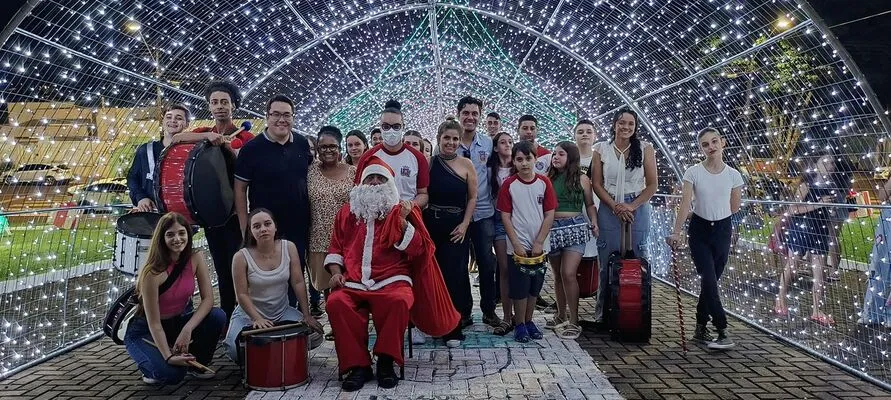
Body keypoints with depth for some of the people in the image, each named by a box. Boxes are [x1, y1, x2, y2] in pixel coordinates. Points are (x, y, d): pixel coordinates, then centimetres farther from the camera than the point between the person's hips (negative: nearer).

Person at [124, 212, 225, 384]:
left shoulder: (196, 258, -13)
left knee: (217, 316, -24)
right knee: (172, 373, -31)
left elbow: (208, 299, -16)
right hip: (145, 332, -5)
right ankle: (154, 365, 7)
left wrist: (187, 330, -30)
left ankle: (196, 365, 0)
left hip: (179, 321, 5)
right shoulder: (153, 273, -26)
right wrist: (169, 357, -35)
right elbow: (154, 323, -24)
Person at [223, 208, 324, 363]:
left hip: (282, 312, 2)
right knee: (237, 350, -27)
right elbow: (242, 294, -14)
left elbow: (298, 283, -7)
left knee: (315, 335, -17)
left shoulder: (289, 248, -9)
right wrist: (257, 319, -26)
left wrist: (306, 316, -10)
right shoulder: (241, 257, -16)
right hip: (249, 314, -2)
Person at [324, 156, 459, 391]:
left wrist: (402, 221, -11)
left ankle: (386, 361, -17)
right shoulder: (347, 212, 19)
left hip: (392, 280, -2)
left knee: (399, 301, -36)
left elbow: (417, 250, 1)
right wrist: (336, 272, 5)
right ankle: (357, 365, -18)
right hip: (354, 283, 2)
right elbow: (336, 247, 22)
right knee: (336, 302, -30)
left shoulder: (402, 210, 11)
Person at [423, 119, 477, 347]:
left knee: (453, 276, -4)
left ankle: (453, 330, 7)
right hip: (431, 224, 1)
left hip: (455, 227, -1)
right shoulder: (428, 163, 3)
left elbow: (472, 198, 4)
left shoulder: (466, 165, 1)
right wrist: (419, 221, -6)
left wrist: (464, 224, -4)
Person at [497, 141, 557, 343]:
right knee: (519, 288, 2)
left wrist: (539, 243, -7)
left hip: (539, 246, 2)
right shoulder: (509, 184, -4)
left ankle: (528, 321, 27)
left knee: (535, 286, 12)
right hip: (518, 247, -2)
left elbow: (549, 214, -1)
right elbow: (505, 216, -5)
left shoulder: (544, 182, 0)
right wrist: (516, 244, -11)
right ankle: (519, 325, 16)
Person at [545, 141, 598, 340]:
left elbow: (590, 205, 12)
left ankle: (573, 322, -3)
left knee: (568, 273, -14)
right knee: (558, 275, 13)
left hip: (575, 228, -3)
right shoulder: (548, 179, 6)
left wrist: (594, 222, -2)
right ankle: (561, 316, 29)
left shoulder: (582, 179, 3)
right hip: (552, 229, 3)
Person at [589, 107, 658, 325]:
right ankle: (602, 311, 14)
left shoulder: (645, 149, 1)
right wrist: (615, 206, -8)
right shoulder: (601, 149, 3)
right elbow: (596, 184, 2)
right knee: (607, 262, 3)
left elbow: (652, 184, 0)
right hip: (608, 209, 0)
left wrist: (631, 206, -10)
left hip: (637, 209, 0)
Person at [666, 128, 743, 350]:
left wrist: (716, 213, 10)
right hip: (699, 231, -2)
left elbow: (735, 207, 9)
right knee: (709, 281, -10)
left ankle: (701, 329, 21)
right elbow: (685, 204, -14)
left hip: (722, 230, 2)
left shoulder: (733, 175, -4)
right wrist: (676, 232, -20)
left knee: (710, 281, 8)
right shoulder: (693, 173, -8)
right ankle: (722, 332, -6)